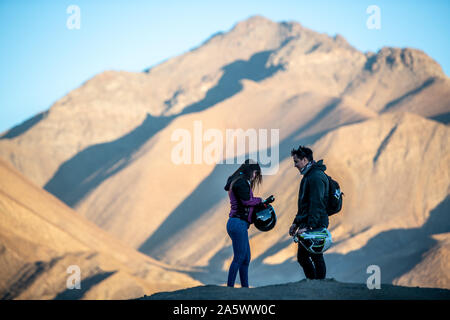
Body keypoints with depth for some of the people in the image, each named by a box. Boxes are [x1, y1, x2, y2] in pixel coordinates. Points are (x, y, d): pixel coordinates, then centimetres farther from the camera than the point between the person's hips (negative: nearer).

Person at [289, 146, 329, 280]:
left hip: (315, 225, -10)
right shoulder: (308, 176, 18)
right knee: (302, 257, 13)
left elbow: (316, 204, -22)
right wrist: (296, 222, 23)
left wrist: (310, 226, -27)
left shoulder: (316, 177, -16)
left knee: (316, 257, -6)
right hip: (306, 224, 10)